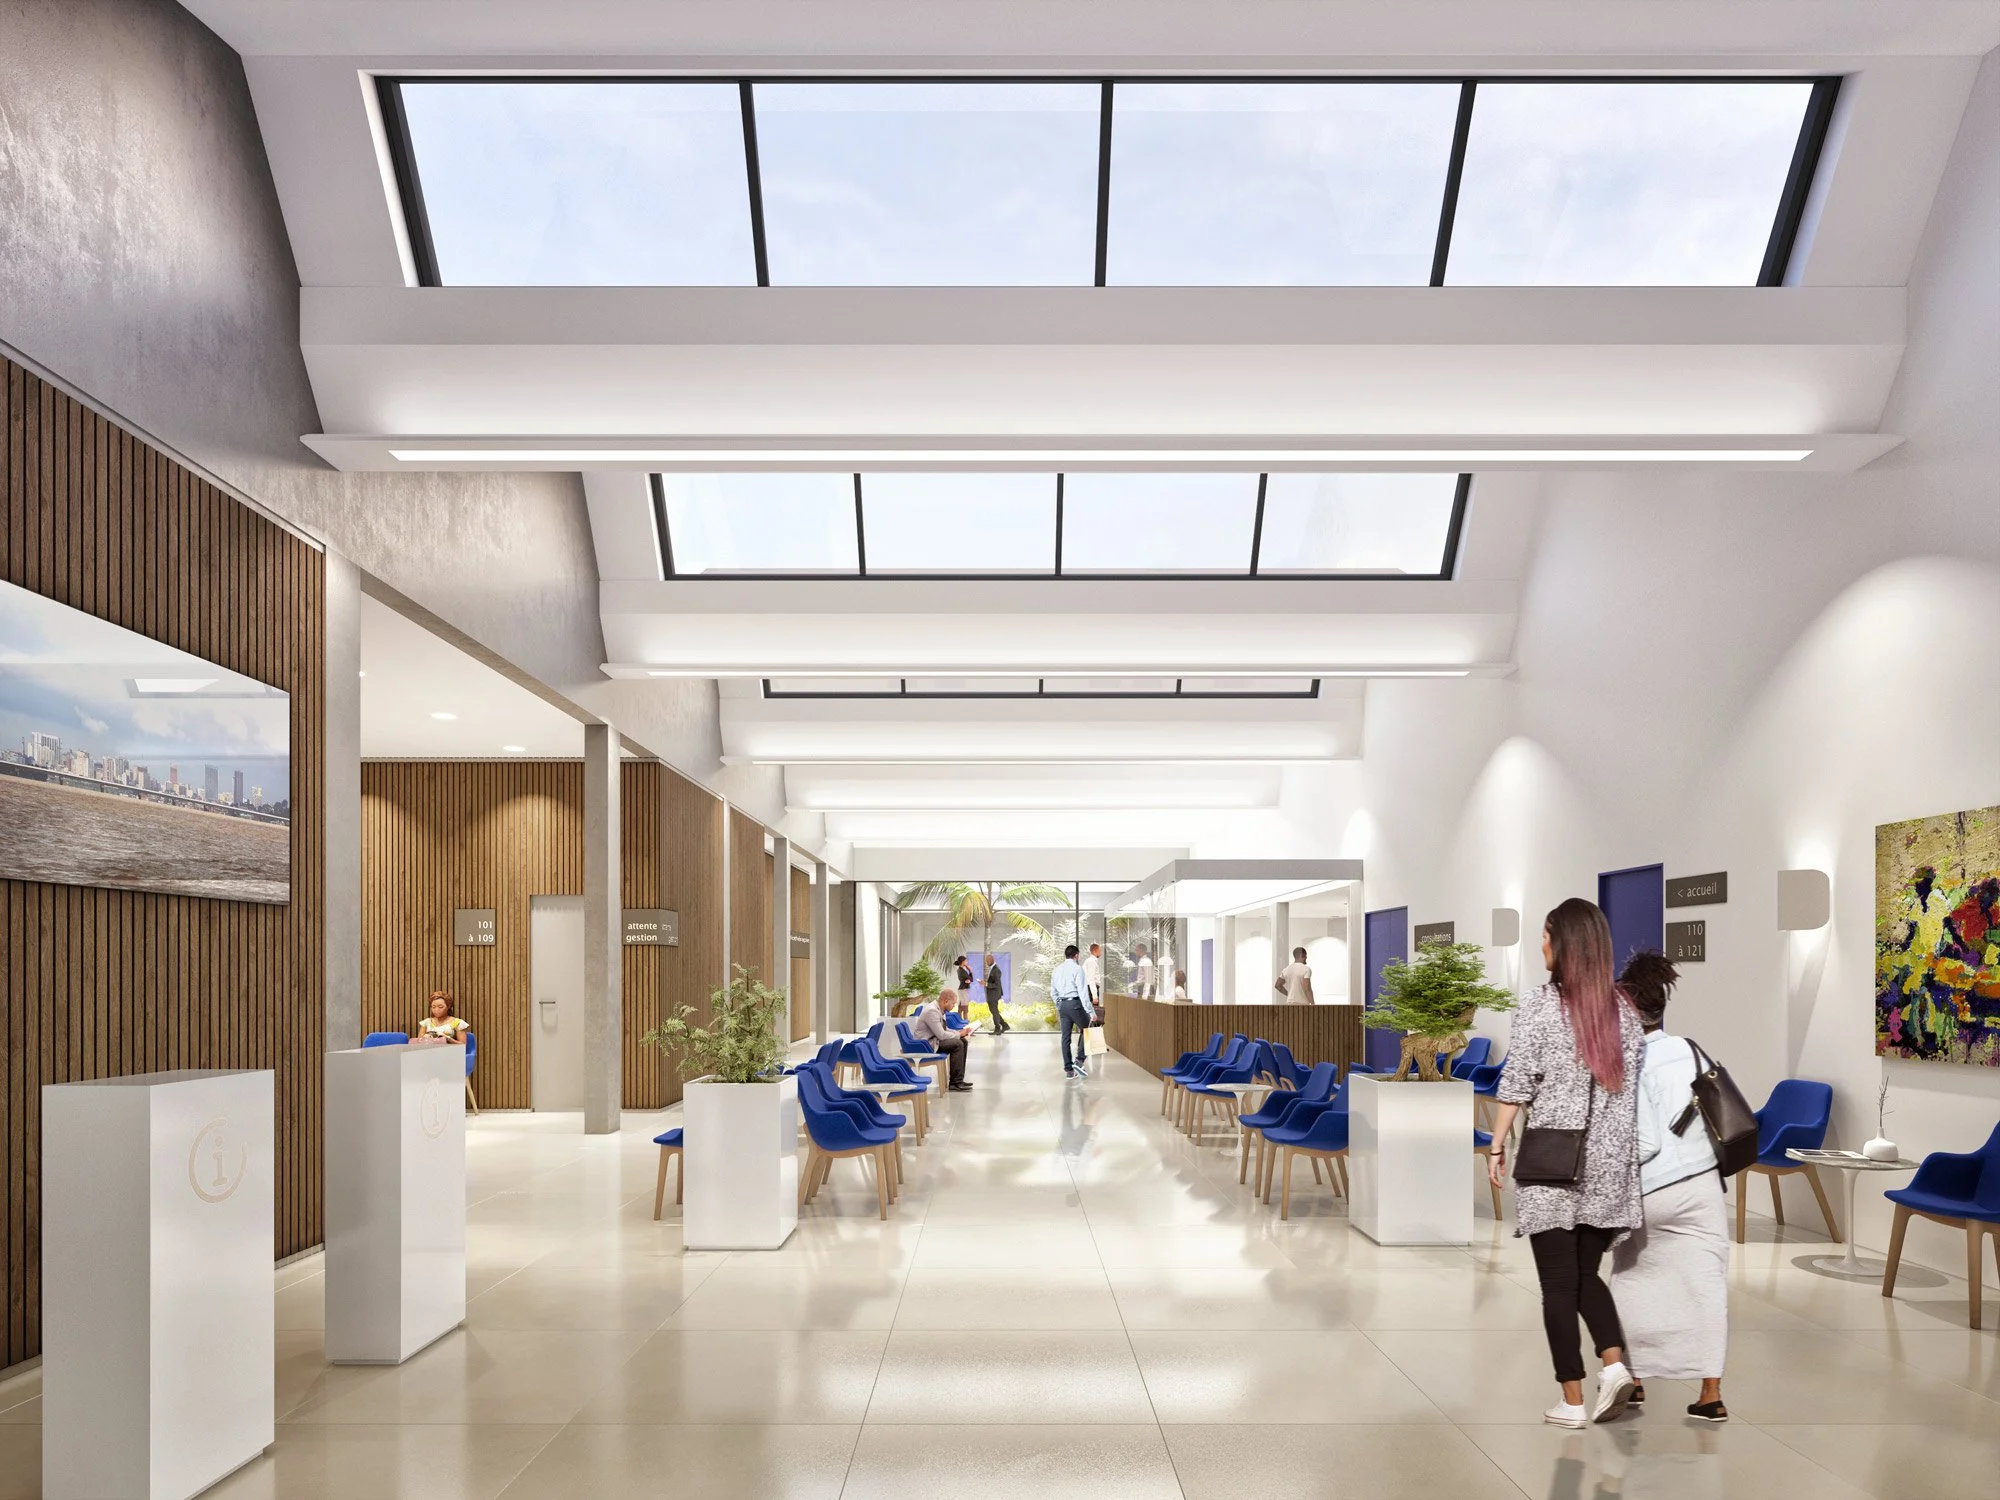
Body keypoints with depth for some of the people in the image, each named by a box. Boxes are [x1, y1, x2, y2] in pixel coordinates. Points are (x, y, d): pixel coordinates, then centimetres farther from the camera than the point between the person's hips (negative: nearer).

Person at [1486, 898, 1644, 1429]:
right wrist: (1622, 1149, 15)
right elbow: (1631, 1084, 6)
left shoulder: (1538, 1004, -9)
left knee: (1558, 1282, 4)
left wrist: (1497, 1145, 0)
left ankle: (1573, 1400, 7)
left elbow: (1517, 1082, -9)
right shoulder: (1623, 1008, 4)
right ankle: (1614, 1363, 0)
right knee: (1586, 1272, 19)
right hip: (1609, 1161, 4)